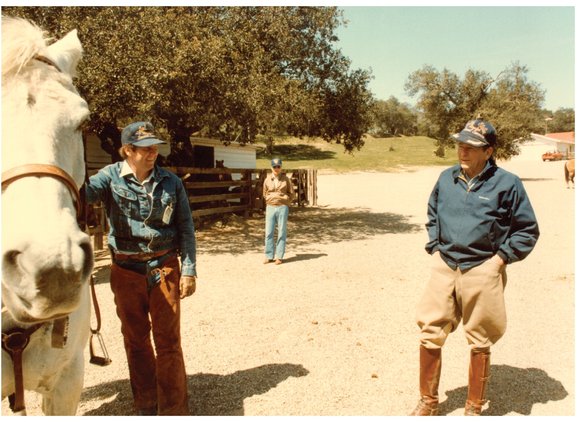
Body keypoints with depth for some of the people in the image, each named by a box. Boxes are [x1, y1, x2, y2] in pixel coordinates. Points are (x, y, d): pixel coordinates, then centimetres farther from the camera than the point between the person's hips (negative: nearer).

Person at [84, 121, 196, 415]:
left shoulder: (171, 182, -1)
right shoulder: (111, 177, -3)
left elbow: (186, 229, 1)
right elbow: (85, 192, -23)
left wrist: (189, 270, -3)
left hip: (165, 269, 0)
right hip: (126, 271, 1)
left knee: (168, 341, 4)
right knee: (136, 340, 13)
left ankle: (174, 410, 19)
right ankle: (146, 406, 31)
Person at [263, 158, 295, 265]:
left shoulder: (286, 179, 1)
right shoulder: (267, 180, 7)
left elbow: (291, 194, 5)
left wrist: (284, 203, -2)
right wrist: (270, 201, 5)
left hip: (282, 208, -2)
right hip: (270, 208, 2)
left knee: (281, 233, 1)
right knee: (268, 232, 1)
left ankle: (279, 257, 7)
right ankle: (269, 256, 10)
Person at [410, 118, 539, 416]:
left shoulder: (507, 184, -5)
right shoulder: (446, 178, 7)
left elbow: (528, 230, 2)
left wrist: (501, 258, -6)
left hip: (482, 272, -3)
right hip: (443, 268, 4)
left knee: (479, 345, 9)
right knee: (430, 336, 5)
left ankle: (474, 408, 29)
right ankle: (428, 402, 24)